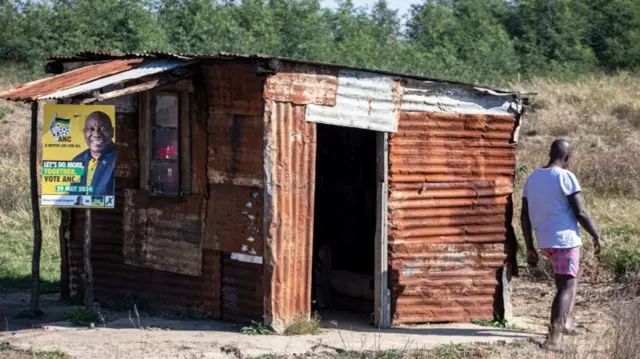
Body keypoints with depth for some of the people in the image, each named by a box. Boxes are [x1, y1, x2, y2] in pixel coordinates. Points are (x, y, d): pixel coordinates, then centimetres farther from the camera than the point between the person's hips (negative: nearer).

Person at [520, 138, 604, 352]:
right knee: (566, 288, -5)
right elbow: (580, 213, -14)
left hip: (544, 243, 7)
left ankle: (567, 323, 26)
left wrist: (530, 249, 14)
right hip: (566, 240, -7)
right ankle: (552, 340, -16)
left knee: (571, 278, 28)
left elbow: (525, 217, 9)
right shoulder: (565, 177, -12)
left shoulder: (532, 179, 8)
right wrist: (596, 237, -1)